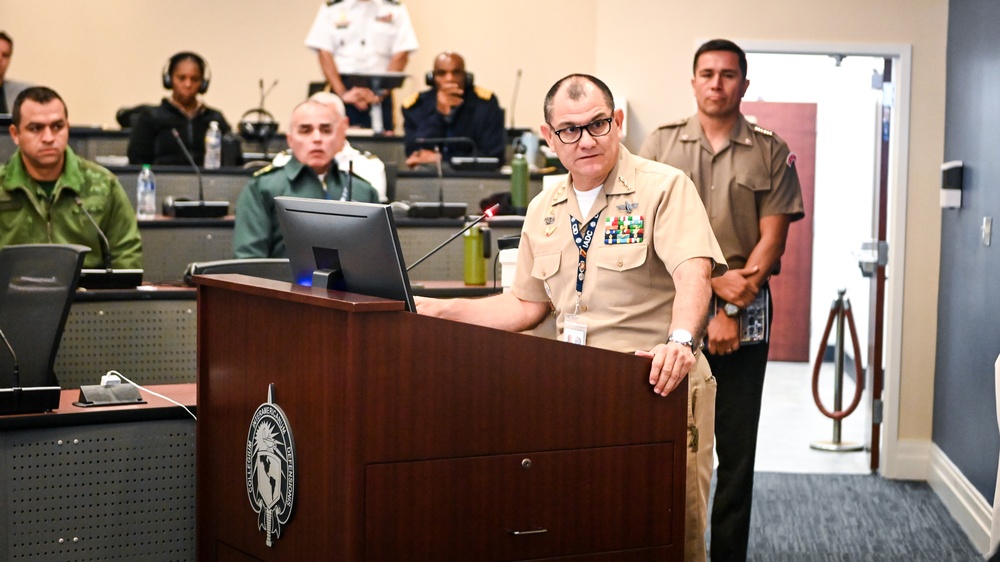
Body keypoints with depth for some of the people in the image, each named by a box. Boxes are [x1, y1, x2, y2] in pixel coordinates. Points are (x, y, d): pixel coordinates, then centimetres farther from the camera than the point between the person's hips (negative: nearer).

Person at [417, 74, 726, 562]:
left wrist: (680, 340, -41)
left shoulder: (664, 187, -7)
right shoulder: (543, 210, 14)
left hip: (657, 389, -5)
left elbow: (694, 271, -22)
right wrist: (437, 311, 11)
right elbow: (526, 305, 20)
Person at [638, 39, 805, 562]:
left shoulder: (771, 153, 6)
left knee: (736, 445, 2)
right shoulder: (660, 144, 7)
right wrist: (714, 279, -11)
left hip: (745, 314, 0)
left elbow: (772, 239, 0)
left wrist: (730, 311, -9)